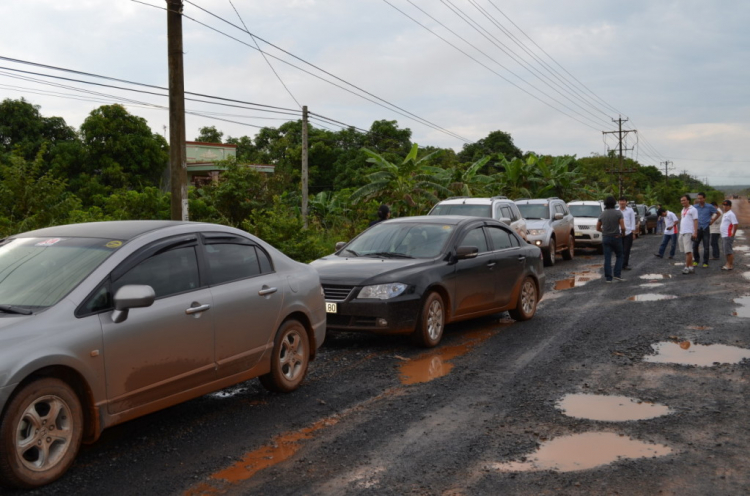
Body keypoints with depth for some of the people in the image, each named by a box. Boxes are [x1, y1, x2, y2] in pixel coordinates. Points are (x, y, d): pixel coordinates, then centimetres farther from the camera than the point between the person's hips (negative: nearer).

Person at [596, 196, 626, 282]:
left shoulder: (602, 214, 1)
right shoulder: (618, 213, -10)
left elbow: (598, 228, 7)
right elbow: (622, 227, -15)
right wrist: (623, 233, 5)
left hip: (605, 238, 3)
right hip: (616, 237, -3)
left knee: (607, 258, 3)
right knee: (619, 256, 13)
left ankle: (608, 277, 3)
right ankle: (617, 274, 4)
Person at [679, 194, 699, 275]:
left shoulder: (693, 209, -5)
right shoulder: (683, 210, 20)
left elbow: (695, 221, -10)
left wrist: (695, 233, -17)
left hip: (689, 233, -9)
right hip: (682, 233, 9)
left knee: (688, 251, -10)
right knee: (685, 251, 8)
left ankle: (687, 267, -9)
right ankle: (691, 267, 13)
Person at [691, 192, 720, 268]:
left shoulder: (709, 207, -1)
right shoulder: (695, 207, 4)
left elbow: (718, 213, 13)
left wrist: (712, 221, 6)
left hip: (706, 228, -2)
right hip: (697, 228, 2)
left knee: (706, 247, 0)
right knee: (695, 245, 0)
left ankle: (705, 263, 6)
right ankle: (696, 260, 16)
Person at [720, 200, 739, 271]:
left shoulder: (730, 214, -14)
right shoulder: (725, 214, 16)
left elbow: (735, 224, -20)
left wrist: (732, 234, -18)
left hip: (728, 236, -10)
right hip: (723, 236, 10)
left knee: (728, 251, -7)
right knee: (725, 250, 15)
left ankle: (730, 265, -1)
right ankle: (728, 263, 24)